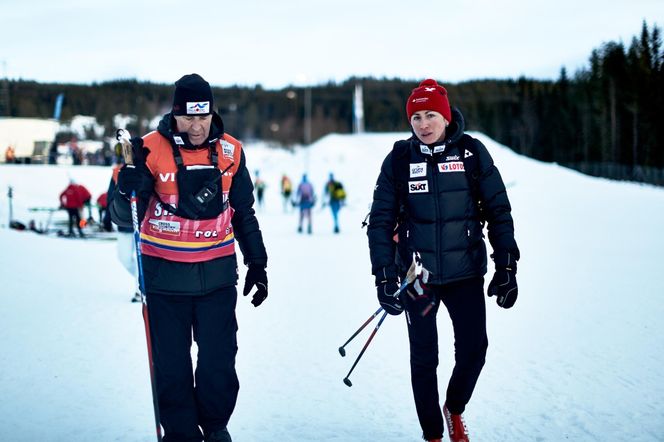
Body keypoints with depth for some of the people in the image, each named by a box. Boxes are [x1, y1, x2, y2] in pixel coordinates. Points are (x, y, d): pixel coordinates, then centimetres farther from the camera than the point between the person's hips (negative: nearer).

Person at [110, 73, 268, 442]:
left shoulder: (230, 151, 1)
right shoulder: (152, 149, -9)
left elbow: (243, 214, 14)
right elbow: (123, 218, -10)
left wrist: (257, 263, 14)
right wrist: (132, 178, -28)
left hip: (216, 274, 2)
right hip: (165, 274, -2)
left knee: (219, 358, 4)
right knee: (171, 363, 5)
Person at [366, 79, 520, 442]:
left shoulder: (471, 153, -2)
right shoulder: (399, 159, -2)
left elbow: (499, 212, 2)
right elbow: (381, 221, 0)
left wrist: (506, 268, -3)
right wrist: (384, 276, -7)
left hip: (466, 272, 0)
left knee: (473, 349, -2)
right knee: (424, 359, 4)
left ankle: (455, 409, 28)